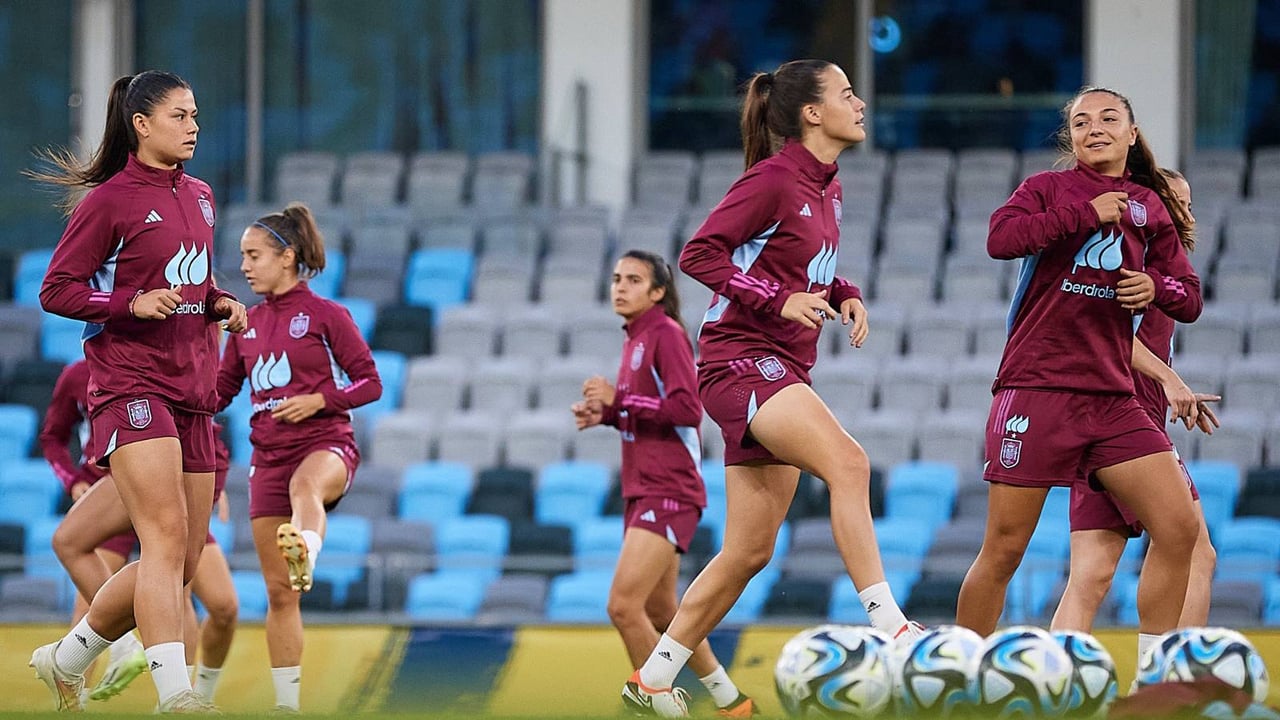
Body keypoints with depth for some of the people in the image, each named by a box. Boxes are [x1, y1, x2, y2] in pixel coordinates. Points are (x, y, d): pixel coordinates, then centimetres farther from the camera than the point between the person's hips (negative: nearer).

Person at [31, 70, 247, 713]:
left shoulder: (199, 197, 16)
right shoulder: (109, 201, -6)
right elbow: (56, 290, -5)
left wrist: (221, 303, 10)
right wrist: (132, 303, -19)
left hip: (191, 391, 8)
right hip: (131, 385, -8)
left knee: (182, 560, 8)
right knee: (167, 538, -22)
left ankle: (66, 660, 25)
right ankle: (176, 697, -28)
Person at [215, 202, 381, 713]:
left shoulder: (325, 315, -1)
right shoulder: (248, 325, 14)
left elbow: (370, 382, -1)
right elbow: (220, 391, 20)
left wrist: (319, 400, -16)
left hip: (326, 444, -5)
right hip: (268, 456, 5)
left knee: (304, 483, -45)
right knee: (278, 593, 3)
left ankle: (305, 552, -77)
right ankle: (286, 703, 9)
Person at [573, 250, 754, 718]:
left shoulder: (665, 333, -12)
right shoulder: (636, 337, 15)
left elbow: (687, 409, -22)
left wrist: (619, 399, -21)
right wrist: (604, 413, 7)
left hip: (668, 493, -10)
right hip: (643, 491, 10)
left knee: (624, 606, -18)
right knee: (660, 613, 17)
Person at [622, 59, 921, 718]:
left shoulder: (825, 189, 15)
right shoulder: (773, 179, -10)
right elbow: (698, 253, -14)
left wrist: (845, 296, 7)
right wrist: (779, 298, -21)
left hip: (782, 375, 9)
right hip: (740, 360, -9)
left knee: (748, 553, 8)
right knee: (847, 461, -31)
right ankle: (890, 627, -38)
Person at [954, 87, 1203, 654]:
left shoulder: (1151, 208, 15)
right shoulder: (1049, 189, 5)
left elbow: (1189, 300, 17)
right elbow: (1001, 237, -15)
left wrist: (1157, 287, -5)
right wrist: (1086, 213, -15)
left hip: (1112, 400, 4)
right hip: (1037, 390, -4)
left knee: (1179, 529, -7)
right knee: (1005, 549, -3)